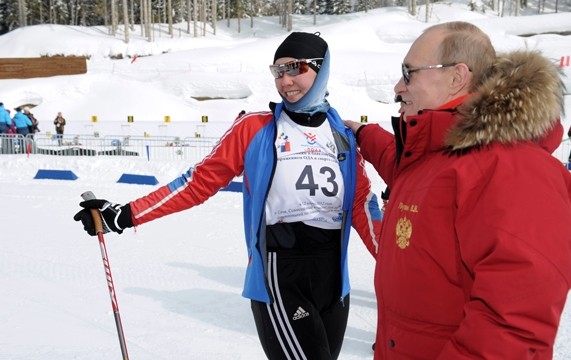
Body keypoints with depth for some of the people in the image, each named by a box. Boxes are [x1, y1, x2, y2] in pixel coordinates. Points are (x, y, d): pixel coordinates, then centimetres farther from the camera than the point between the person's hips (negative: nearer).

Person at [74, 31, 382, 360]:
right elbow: (200, 181, -3)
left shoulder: (344, 136, 7)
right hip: (279, 274, -4)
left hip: (333, 276, 5)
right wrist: (126, 215, -9)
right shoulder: (255, 128, -3)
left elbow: (362, 206, 4)